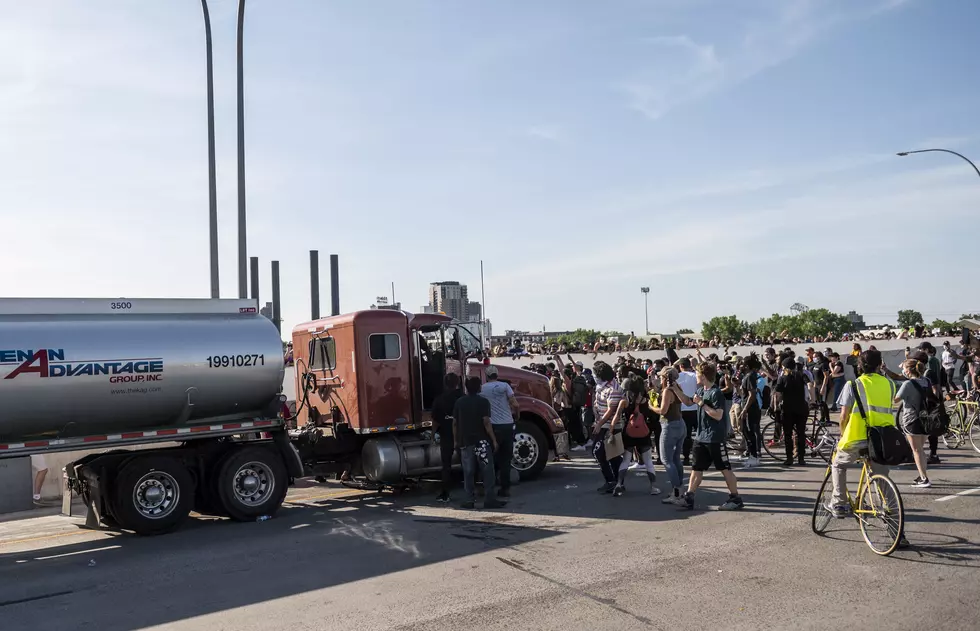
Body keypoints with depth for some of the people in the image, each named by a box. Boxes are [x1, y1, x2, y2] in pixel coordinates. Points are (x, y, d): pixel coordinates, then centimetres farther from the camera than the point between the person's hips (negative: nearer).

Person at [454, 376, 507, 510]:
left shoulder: (459, 402, 7)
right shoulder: (483, 401, -6)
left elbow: (455, 423, 8)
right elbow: (486, 422, -14)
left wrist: (456, 440, 17)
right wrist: (494, 440, -11)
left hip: (465, 441, 4)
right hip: (481, 441, -4)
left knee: (468, 472, 8)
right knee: (487, 471, -1)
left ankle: (469, 500, 8)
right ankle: (490, 499, -4)